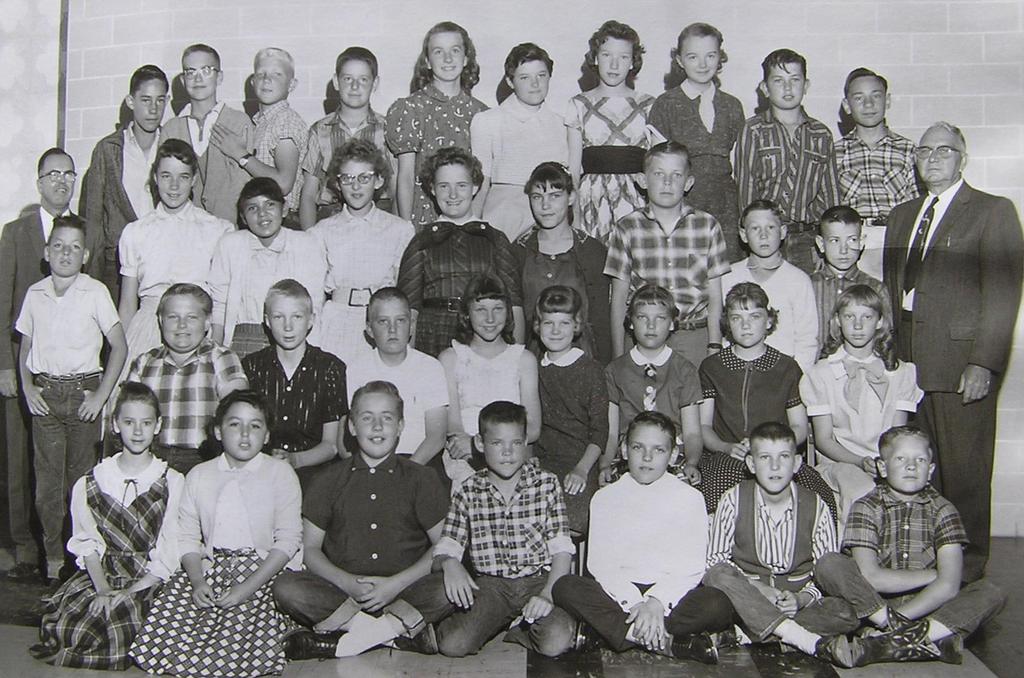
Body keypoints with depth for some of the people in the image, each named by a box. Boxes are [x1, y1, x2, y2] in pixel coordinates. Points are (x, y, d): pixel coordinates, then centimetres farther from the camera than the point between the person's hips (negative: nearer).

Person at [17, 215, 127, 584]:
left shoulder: (95, 292, -5)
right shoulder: (35, 293, 5)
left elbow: (119, 347, -5)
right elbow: (25, 346, 15)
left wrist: (101, 396, -8)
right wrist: (28, 389, 1)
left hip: (84, 392, -2)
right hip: (45, 394, 3)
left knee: (82, 477, 3)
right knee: (47, 478, 4)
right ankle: (53, 555, 15)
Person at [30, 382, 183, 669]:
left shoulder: (173, 483, -2)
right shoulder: (89, 484, 7)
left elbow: (170, 554, -6)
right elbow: (88, 544, 2)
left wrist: (130, 592, -16)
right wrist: (102, 589, -14)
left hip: (151, 580, -2)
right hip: (100, 574, 2)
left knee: (120, 623, -28)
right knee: (63, 624, -22)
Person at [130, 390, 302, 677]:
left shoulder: (280, 473, 2)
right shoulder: (199, 476, 13)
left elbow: (288, 539, -4)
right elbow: (187, 536, 8)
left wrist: (248, 587, -14)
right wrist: (197, 582, -11)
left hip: (264, 568, -4)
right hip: (208, 566, 4)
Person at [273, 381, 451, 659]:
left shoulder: (422, 480, 8)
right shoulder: (329, 482, 12)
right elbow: (310, 549, 8)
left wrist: (396, 584, -11)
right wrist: (349, 584, -11)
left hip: (407, 591, -1)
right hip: (342, 590, 1)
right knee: (286, 587, -25)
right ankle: (403, 628, -25)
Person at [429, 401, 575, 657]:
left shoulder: (547, 484, 1)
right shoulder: (468, 492, 3)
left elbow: (562, 549, -2)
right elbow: (445, 547, 0)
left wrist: (548, 594, -16)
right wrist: (449, 564, -25)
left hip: (539, 579, -1)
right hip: (490, 584, 1)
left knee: (556, 643, -27)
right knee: (452, 645, -20)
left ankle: (515, 630, 5)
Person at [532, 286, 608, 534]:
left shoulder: (591, 370, 1)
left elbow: (600, 430, -1)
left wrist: (582, 469, -13)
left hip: (579, 463, -3)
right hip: (541, 462, 3)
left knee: (570, 524, -26)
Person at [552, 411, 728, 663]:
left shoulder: (689, 498, 6)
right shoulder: (605, 498, 9)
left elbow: (691, 567, -3)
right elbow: (599, 562, -2)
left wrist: (656, 602, -19)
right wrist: (633, 602, -18)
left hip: (671, 593, -1)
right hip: (618, 593, 2)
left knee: (719, 605, -29)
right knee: (565, 587, -25)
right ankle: (666, 642, -30)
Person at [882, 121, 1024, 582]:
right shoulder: (902, 215, 19)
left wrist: (984, 363, -15)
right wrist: (894, 353, 9)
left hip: (960, 362, -5)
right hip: (910, 360, 5)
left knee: (964, 471, 1)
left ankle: (967, 565, 14)